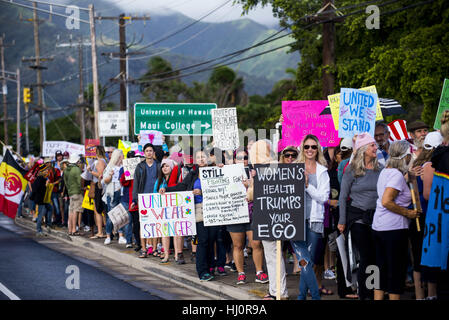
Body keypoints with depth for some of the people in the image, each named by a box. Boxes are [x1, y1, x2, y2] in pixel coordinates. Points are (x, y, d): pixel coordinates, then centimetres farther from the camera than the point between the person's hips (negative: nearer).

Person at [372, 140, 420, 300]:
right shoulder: (397, 175, -16)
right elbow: (386, 202, -24)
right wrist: (408, 213, -15)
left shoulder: (385, 171, 11)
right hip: (394, 228, -9)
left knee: (382, 268, 12)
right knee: (397, 270, 0)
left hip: (378, 227, 9)